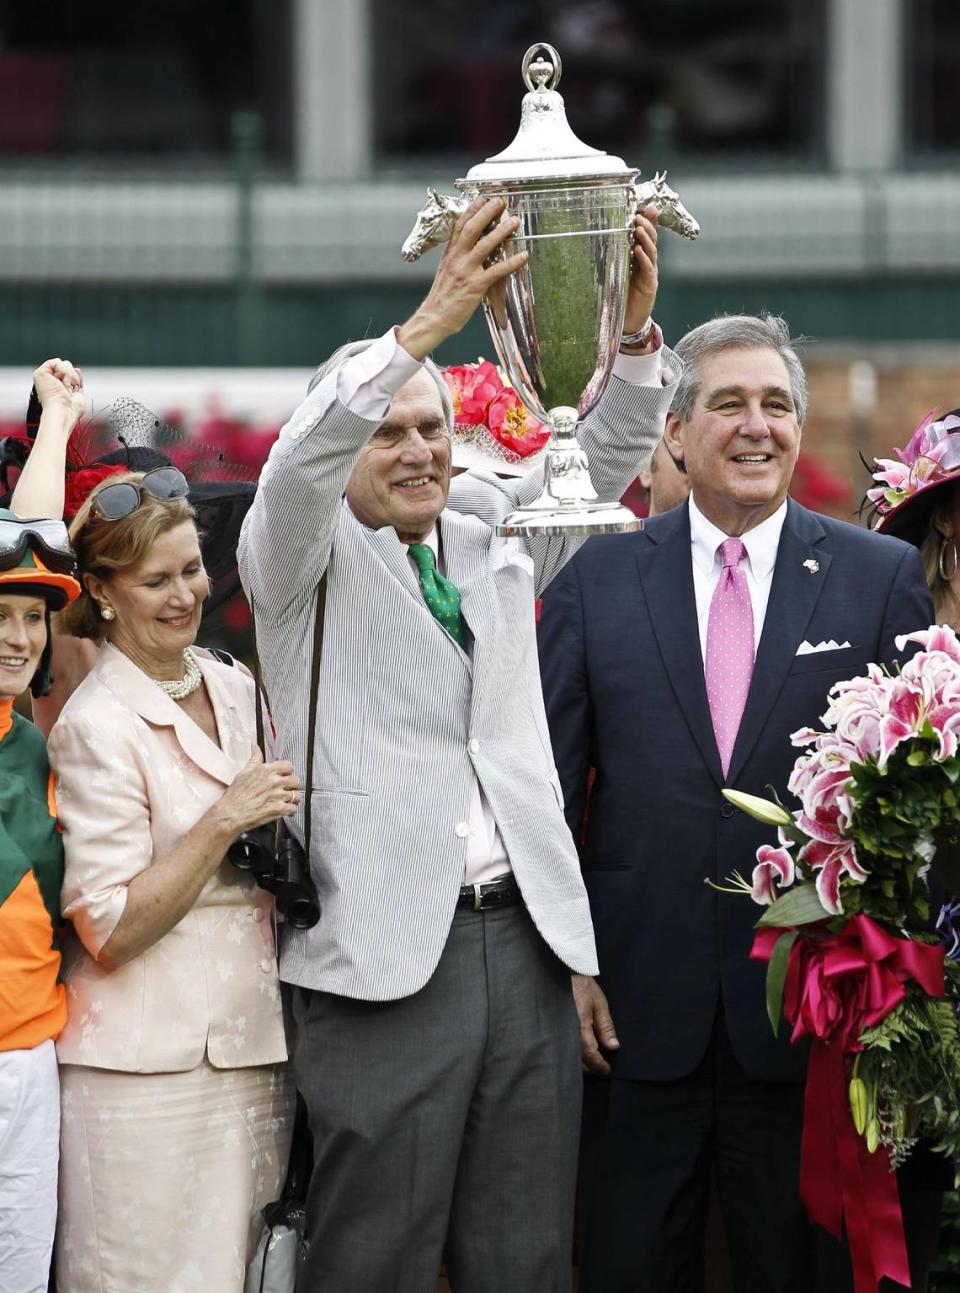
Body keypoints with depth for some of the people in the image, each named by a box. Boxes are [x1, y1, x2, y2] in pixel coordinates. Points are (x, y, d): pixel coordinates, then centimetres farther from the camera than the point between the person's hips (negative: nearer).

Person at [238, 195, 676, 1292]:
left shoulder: (490, 539, 17)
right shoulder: (305, 557, 3)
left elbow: (602, 459, 9)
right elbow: (296, 468, -16)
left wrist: (632, 333, -11)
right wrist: (428, 324, -29)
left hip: (526, 940, 5)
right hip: (386, 951, -5)